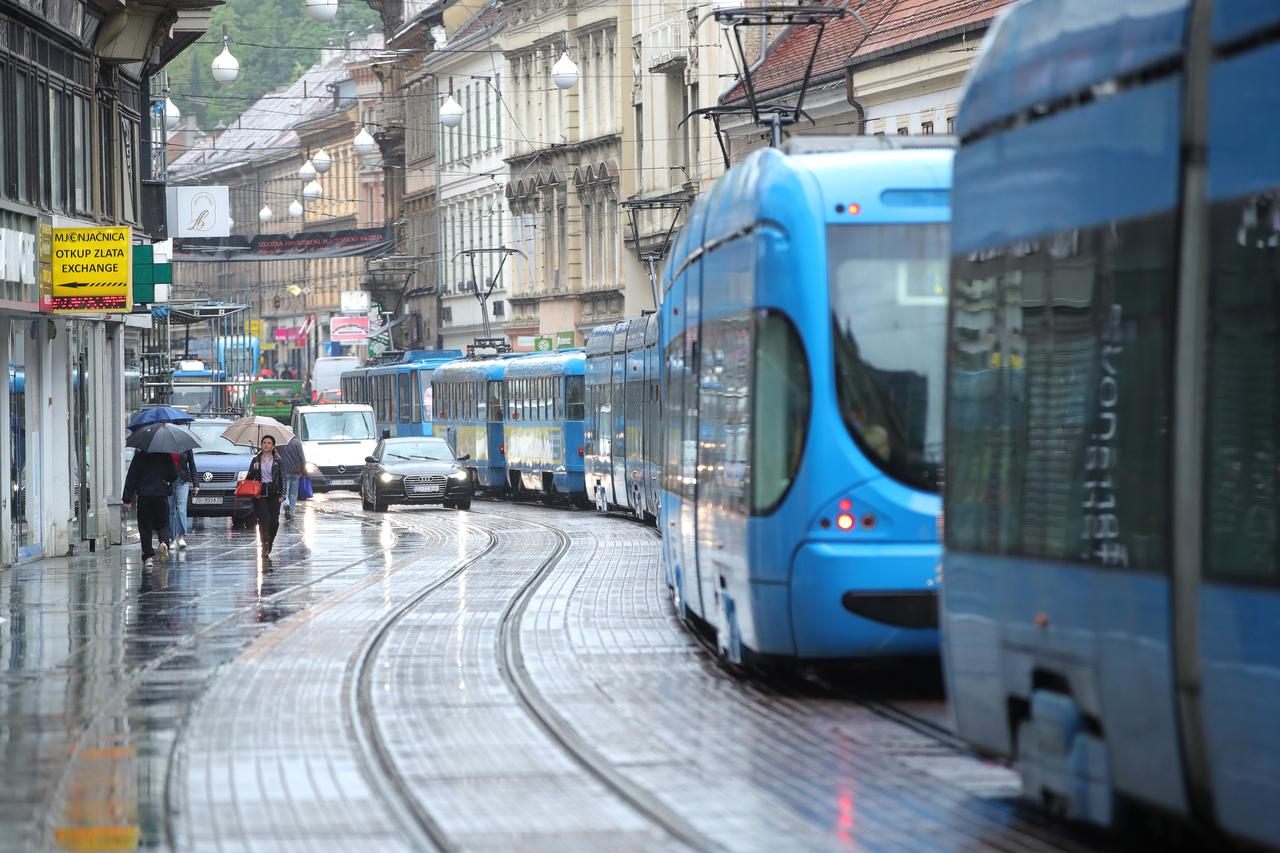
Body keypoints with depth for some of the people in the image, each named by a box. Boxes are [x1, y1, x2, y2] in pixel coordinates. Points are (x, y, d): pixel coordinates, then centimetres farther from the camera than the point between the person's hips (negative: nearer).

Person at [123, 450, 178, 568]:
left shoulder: (140, 456, -4)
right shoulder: (166, 456, -2)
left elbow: (131, 478, -4)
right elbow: (174, 475, 2)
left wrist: (127, 499, -1)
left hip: (144, 496, -1)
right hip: (161, 495, 1)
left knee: (145, 527, 7)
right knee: (163, 524, 13)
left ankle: (148, 556, 2)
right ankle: (164, 542, -18)